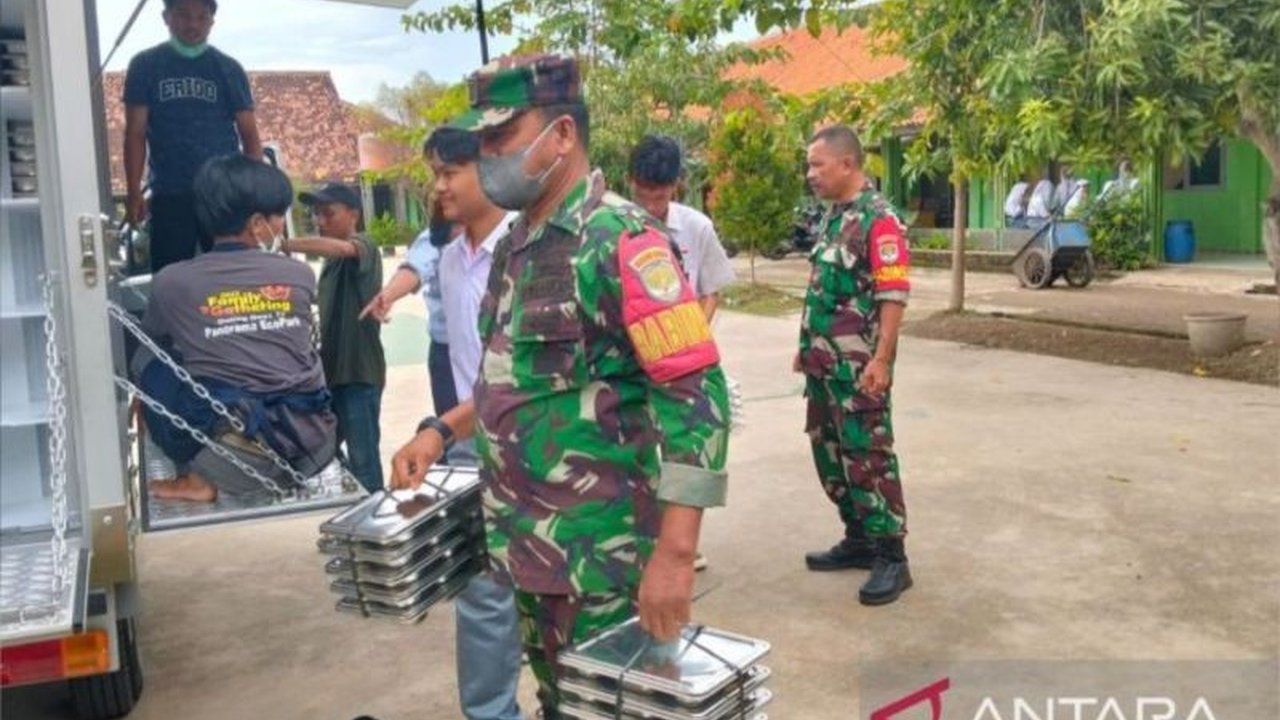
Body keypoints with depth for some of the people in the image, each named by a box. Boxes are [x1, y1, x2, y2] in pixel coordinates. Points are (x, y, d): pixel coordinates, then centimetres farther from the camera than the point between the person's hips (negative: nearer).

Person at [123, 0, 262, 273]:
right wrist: (134, 192, -4)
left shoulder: (229, 69, 6)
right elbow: (135, 133, 4)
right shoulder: (145, 66, 5)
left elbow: (249, 134, 6)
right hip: (169, 196, 0)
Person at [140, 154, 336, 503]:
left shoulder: (172, 282, 2)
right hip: (313, 441, 3)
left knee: (149, 361, 16)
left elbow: (152, 339, 24)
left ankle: (204, 476, 8)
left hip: (241, 450, -2)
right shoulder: (300, 274, 6)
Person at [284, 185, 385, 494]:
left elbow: (340, 248, -34)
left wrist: (283, 244, -35)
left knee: (362, 459, -5)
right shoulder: (331, 262, 16)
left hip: (359, 373, -9)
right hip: (332, 371, 9)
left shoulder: (364, 247, -9)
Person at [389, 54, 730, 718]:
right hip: (527, 543, 8)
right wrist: (442, 430, 7)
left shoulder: (618, 241, -16)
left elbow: (698, 395, -22)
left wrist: (675, 553, -26)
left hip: (601, 555, -8)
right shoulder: (516, 245, 10)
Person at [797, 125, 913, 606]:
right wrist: (807, 346, 20)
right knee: (829, 453, 14)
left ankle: (892, 557, 5)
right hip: (824, 364, 9)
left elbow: (893, 296, -20)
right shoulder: (832, 217, 14)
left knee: (868, 457, -4)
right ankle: (859, 540, 27)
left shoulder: (879, 221, -14)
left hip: (858, 366, -9)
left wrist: (882, 359, -25)